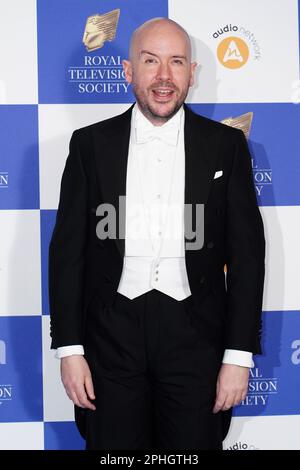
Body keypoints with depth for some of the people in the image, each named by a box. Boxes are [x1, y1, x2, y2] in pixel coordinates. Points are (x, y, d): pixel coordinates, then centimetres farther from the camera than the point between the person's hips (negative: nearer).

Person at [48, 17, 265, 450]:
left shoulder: (226, 145, 1)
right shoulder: (90, 144, 2)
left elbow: (246, 253, 1)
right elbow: (68, 250, 3)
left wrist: (239, 356, -4)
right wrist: (69, 349, -2)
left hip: (195, 334, 0)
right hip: (111, 334, 1)